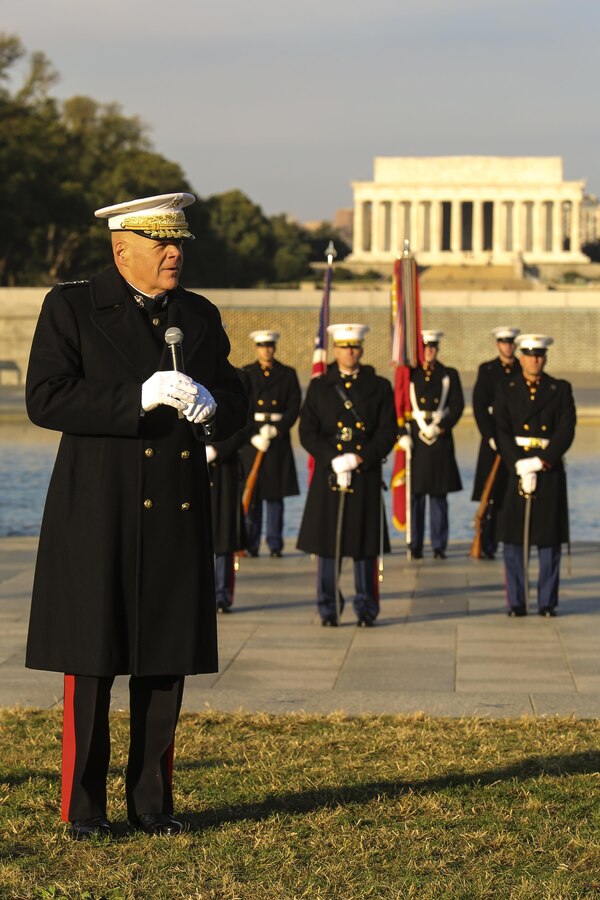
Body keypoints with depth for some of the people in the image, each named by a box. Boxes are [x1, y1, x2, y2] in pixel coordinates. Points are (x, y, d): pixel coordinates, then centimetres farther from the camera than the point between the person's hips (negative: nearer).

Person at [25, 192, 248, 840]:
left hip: (178, 520, 4)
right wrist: (138, 398, -20)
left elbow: (235, 407, 15)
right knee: (91, 667, -1)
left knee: (166, 666, 7)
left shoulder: (201, 318, 14)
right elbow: (46, 399, -12)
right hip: (98, 519, -4)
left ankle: (152, 803, 17)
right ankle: (83, 807, 8)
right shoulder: (71, 308, -1)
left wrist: (210, 407, -9)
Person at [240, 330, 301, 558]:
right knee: (252, 494, -2)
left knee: (275, 495, 2)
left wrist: (276, 430, -11)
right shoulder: (245, 375, 6)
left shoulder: (287, 374, 7)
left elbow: (294, 408, 3)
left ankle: (275, 544, 5)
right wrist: (253, 436, -12)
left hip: (279, 439, 0)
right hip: (251, 439, 0)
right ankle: (251, 544, 3)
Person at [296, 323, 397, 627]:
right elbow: (307, 432, 2)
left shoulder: (379, 387, 7)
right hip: (327, 475, 0)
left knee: (365, 545, 2)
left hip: (366, 475, 0)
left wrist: (359, 459, -12)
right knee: (327, 544, 1)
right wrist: (334, 460, -12)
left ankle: (366, 610, 9)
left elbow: (388, 432, 2)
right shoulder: (319, 387, 7)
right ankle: (328, 610, 9)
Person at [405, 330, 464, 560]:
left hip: (441, 442, 1)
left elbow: (457, 406, 5)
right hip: (416, 441, -1)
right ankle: (415, 546, 2)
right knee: (415, 495, -2)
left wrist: (440, 428, -7)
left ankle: (439, 546, 6)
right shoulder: (408, 375, 7)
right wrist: (404, 434, -7)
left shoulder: (449, 375, 9)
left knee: (439, 496, 2)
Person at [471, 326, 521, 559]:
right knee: (491, 494, -4)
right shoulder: (487, 370, 5)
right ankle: (487, 545, 0)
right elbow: (479, 406, 0)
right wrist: (490, 436, -9)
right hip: (493, 439, -2)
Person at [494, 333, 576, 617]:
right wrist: (519, 467, -14)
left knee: (549, 538, 2)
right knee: (513, 539, 0)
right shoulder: (506, 389, 6)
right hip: (515, 468, 0)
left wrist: (541, 462, -14)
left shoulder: (560, 390, 5)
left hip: (550, 469, 0)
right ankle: (515, 602, 7)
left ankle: (547, 602, 8)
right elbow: (502, 432, -2)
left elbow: (566, 431, -4)